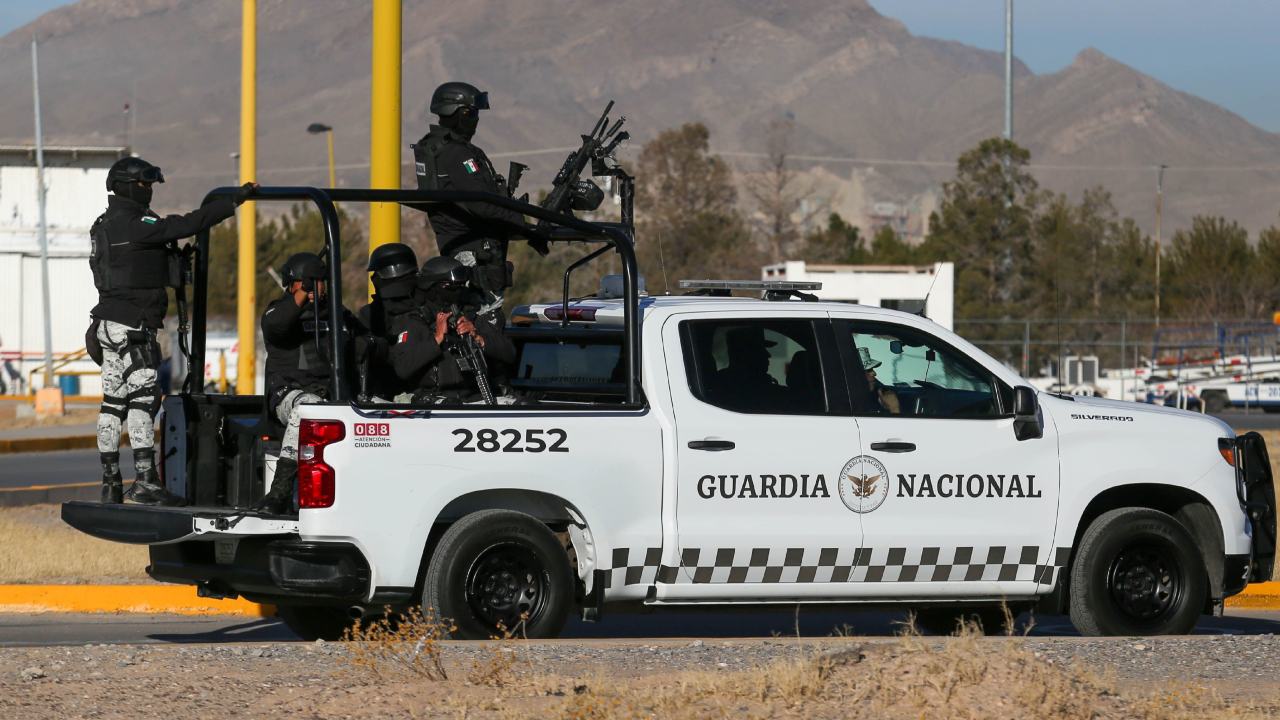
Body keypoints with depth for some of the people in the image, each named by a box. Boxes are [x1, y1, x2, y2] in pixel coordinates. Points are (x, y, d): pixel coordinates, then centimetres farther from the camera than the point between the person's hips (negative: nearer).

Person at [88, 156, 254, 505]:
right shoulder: (133, 224, -15)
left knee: (114, 401, 10)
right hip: (133, 327, -10)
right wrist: (234, 201, -16)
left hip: (110, 325, 10)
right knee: (144, 397, -12)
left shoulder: (105, 226, 16)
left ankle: (110, 482, 11)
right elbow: (186, 225, -20)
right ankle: (145, 480, -19)